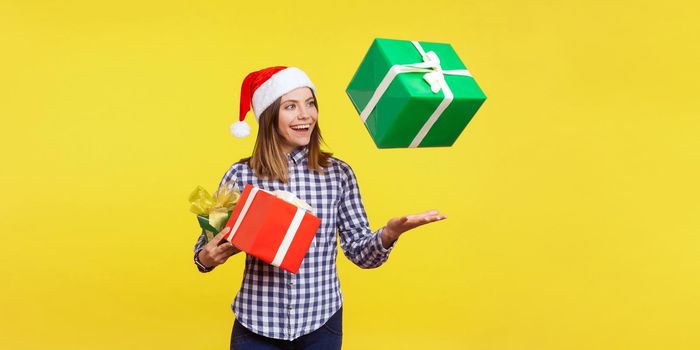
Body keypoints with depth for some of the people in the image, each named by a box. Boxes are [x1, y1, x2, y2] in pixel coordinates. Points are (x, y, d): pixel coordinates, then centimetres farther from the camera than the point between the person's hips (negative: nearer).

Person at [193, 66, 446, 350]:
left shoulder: (339, 173, -3)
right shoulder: (241, 175, -6)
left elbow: (360, 252, -1)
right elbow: (209, 243, 5)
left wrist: (387, 235, -21)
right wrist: (207, 258, -17)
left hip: (322, 325, 1)